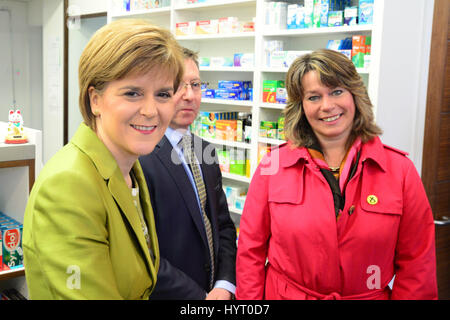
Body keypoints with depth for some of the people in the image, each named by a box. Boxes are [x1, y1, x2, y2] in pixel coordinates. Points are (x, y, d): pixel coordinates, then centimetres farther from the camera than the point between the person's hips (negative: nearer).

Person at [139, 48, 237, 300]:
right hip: (166, 294, -6)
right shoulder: (139, 158, -19)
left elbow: (223, 225, 8)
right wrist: (200, 297, -17)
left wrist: (224, 286, -5)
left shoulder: (205, 151, 5)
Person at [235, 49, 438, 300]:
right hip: (282, 294, 0)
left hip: (368, 295, 1)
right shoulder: (273, 166, -8)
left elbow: (416, 264, -5)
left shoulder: (400, 170, -9)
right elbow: (251, 249, -4)